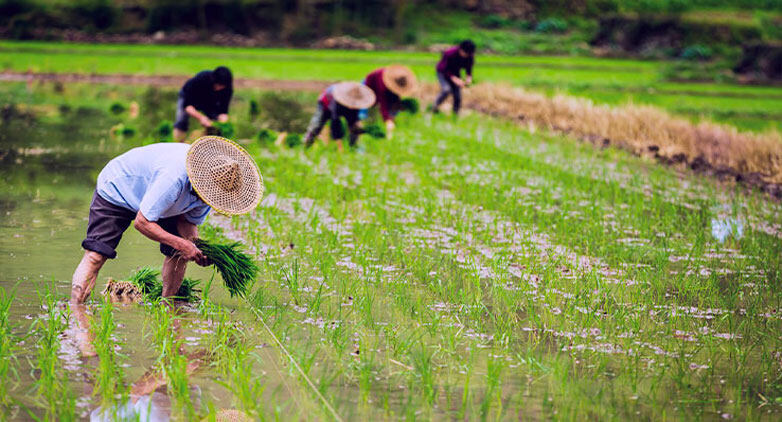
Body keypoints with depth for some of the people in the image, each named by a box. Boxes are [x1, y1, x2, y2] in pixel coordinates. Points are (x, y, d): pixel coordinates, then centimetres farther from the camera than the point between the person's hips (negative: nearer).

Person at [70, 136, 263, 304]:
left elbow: (187, 220, -5)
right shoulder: (174, 178, -44)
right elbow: (141, 222, -36)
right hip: (116, 190, -7)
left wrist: (198, 248, -24)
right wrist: (181, 244, -38)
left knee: (179, 255, -5)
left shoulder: (210, 186, -20)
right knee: (95, 255, -19)